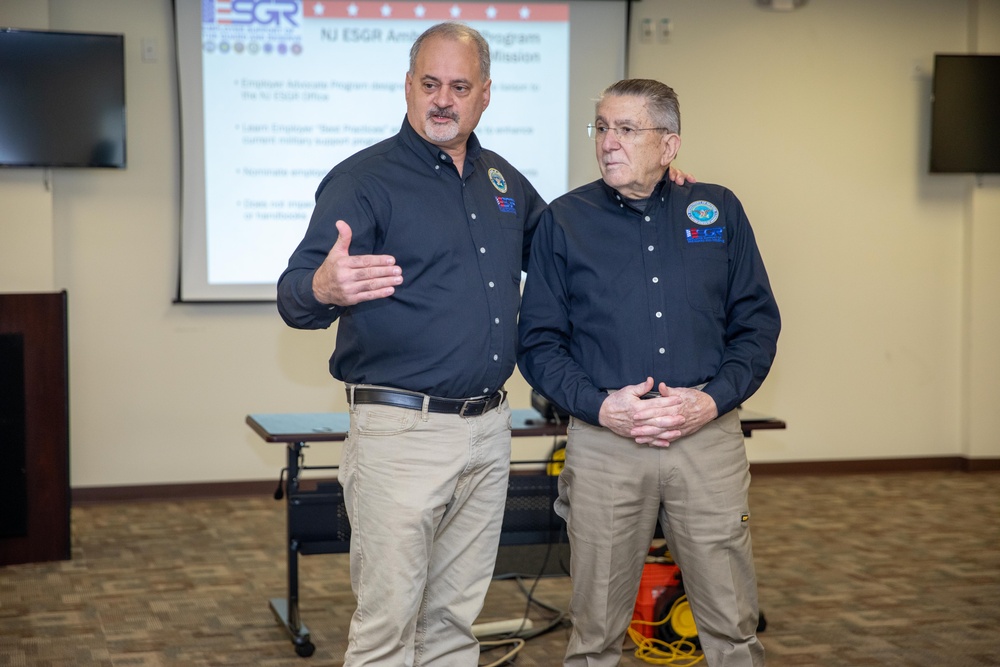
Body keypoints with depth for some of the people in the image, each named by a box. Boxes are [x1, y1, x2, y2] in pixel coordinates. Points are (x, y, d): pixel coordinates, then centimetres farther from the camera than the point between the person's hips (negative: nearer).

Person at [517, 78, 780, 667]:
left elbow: (758, 324, 9)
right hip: (604, 441, 0)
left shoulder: (718, 211, 8)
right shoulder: (564, 221, 5)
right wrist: (600, 407, -11)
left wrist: (712, 400, -7)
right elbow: (539, 343, 4)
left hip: (709, 438, 1)